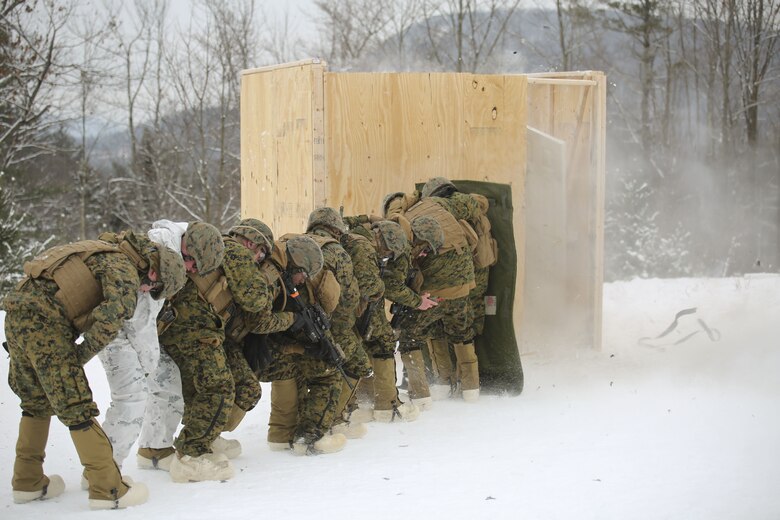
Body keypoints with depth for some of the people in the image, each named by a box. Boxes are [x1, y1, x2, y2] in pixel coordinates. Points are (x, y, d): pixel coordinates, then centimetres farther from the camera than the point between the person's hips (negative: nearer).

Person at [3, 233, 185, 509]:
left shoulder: (104, 255, 23)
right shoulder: (124, 270, -6)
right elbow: (114, 314, -21)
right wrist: (83, 352, -11)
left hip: (17, 312, 9)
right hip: (43, 320, -9)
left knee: (37, 401, 21)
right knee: (75, 406, -6)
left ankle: (27, 481, 29)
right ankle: (107, 488, -3)